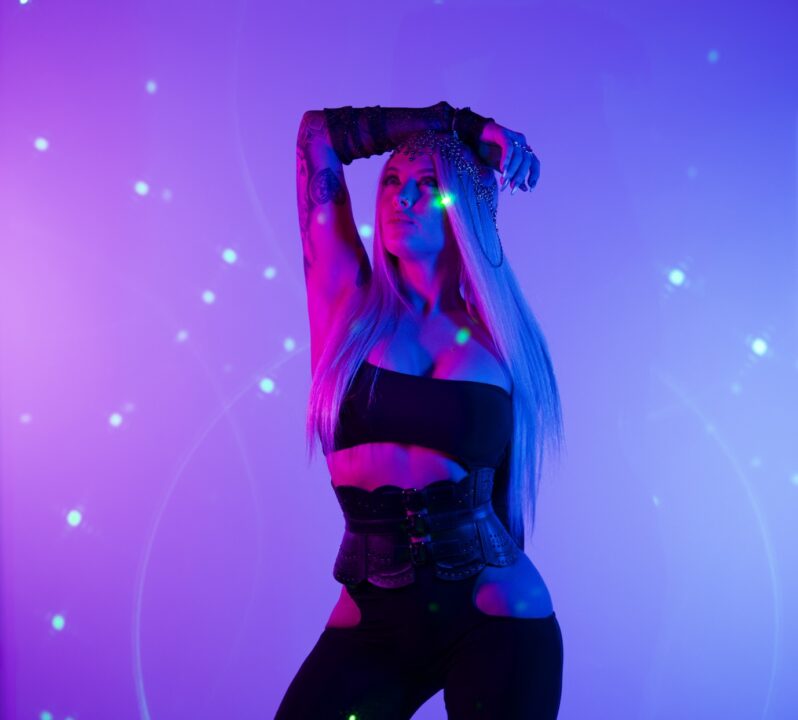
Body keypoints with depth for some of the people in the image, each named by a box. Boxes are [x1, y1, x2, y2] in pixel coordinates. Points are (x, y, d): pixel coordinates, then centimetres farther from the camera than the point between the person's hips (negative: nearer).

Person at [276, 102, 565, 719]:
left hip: (494, 617, 0)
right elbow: (318, 134, 3)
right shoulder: (349, 299, 2)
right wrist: (457, 124, 7)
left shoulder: (496, 336, 3)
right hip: (372, 621, 0)